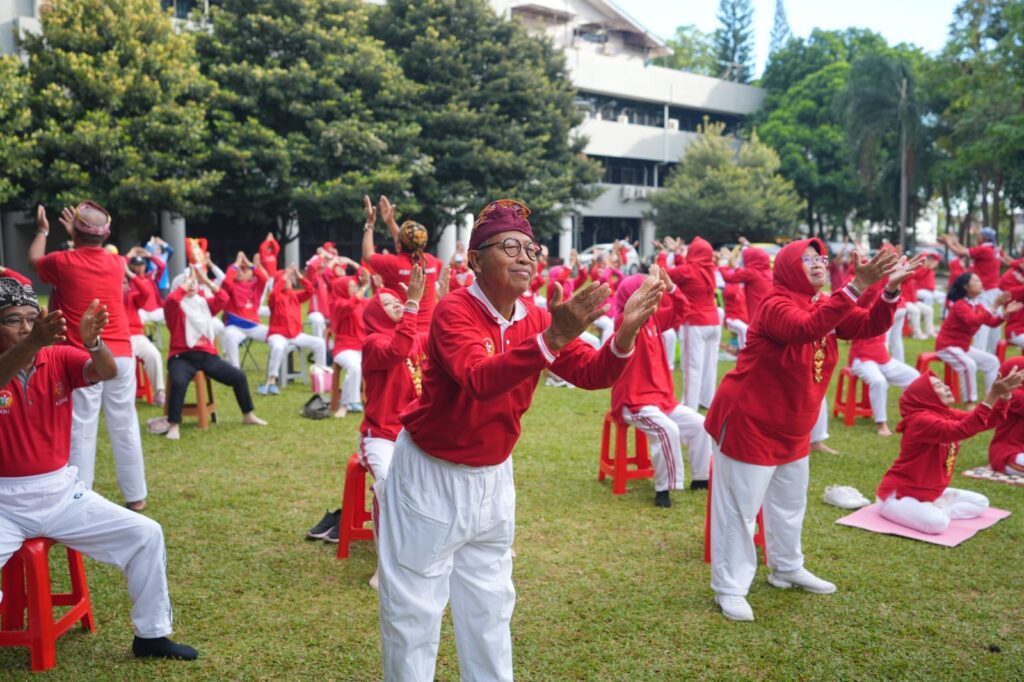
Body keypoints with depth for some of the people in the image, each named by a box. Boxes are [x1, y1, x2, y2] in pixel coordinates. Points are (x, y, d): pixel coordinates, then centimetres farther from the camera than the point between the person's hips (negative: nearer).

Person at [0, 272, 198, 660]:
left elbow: (108, 373, -21)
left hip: (63, 493, 4)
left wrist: (92, 341, -43)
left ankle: (151, 635, 13)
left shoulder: (59, 359, -2)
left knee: (146, 534, -3)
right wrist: (33, 343, -56)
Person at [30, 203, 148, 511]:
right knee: (125, 427, 9)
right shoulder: (117, 263, 4)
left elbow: (34, 260, 19)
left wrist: (42, 231, 33)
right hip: (120, 355, 3)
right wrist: (81, 234, 35)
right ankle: (136, 495, 16)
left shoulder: (63, 262, -5)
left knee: (81, 430, 1)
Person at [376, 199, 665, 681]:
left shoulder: (537, 320, -3)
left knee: (489, 605, 21)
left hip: (493, 477, 6)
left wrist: (625, 334, -32)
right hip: (429, 475, -6)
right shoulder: (454, 311, -22)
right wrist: (551, 339, -52)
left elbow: (592, 374, -12)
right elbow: (481, 380, -39)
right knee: (412, 608, 8)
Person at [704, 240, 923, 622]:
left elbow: (869, 326, -1)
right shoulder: (775, 305, -21)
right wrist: (856, 286, -45)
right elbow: (805, 329, -41)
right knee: (739, 507, -1)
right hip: (748, 422, -9)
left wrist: (890, 289, -19)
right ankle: (729, 588, 10)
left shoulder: (825, 305, 6)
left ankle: (786, 568, 42)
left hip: (792, 426, 9)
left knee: (791, 501, 23)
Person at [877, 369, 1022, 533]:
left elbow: (989, 420, 0)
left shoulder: (947, 415, 5)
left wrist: (1004, 394, -17)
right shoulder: (921, 421, -25)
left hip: (929, 493, 10)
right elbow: (962, 430, -40)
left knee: (980, 503, 11)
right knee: (938, 523, -35)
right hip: (897, 495, -10)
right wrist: (994, 394, -43)